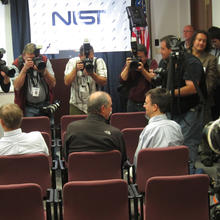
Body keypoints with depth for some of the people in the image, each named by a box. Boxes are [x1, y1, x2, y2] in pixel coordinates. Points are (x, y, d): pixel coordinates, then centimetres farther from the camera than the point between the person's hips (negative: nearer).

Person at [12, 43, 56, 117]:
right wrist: (25, 68, -24)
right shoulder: (18, 64, -7)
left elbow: (53, 84, -6)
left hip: (45, 105, 2)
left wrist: (43, 70, -21)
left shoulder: (45, 61, -3)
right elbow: (17, 87, -17)